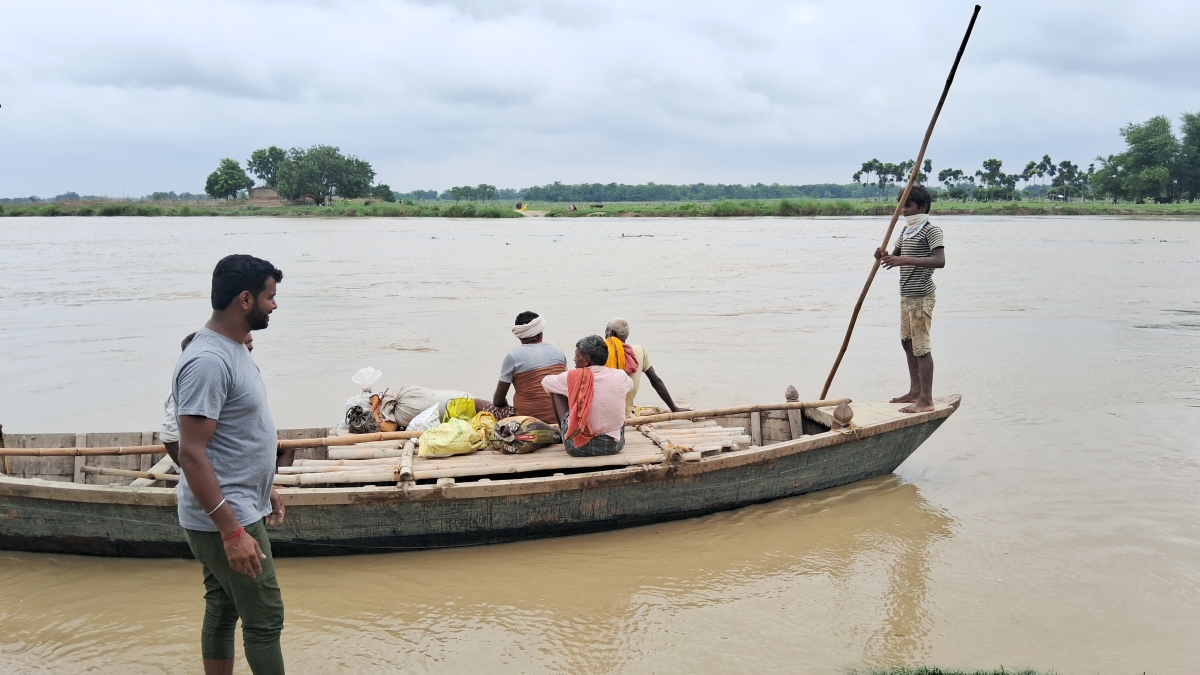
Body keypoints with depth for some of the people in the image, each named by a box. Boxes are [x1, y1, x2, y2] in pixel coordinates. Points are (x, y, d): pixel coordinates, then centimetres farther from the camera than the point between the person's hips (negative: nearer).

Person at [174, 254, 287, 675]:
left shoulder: (233, 349, 8)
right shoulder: (208, 362, -23)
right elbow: (191, 454, -26)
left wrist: (264, 490, 23)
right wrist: (232, 532, -27)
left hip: (239, 510, 10)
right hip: (225, 520, -10)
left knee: (223, 609, 16)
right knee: (265, 617, 0)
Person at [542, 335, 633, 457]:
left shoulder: (572, 377, -12)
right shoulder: (620, 376, -5)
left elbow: (545, 381, 9)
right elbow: (630, 384, 21)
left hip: (580, 447, -3)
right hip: (615, 445, 3)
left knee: (556, 392, 14)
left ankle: (565, 436, 31)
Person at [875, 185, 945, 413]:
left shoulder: (931, 230, -13)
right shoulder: (906, 230, 14)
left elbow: (940, 261, -25)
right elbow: (895, 255, 22)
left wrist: (905, 260, -33)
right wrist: (884, 256, -3)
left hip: (921, 296, -9)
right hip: (907, 294, 9)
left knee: (921, 345, -9)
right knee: (908, 342, 15)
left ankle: (926, 399, -5)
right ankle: (915, 391, 25)